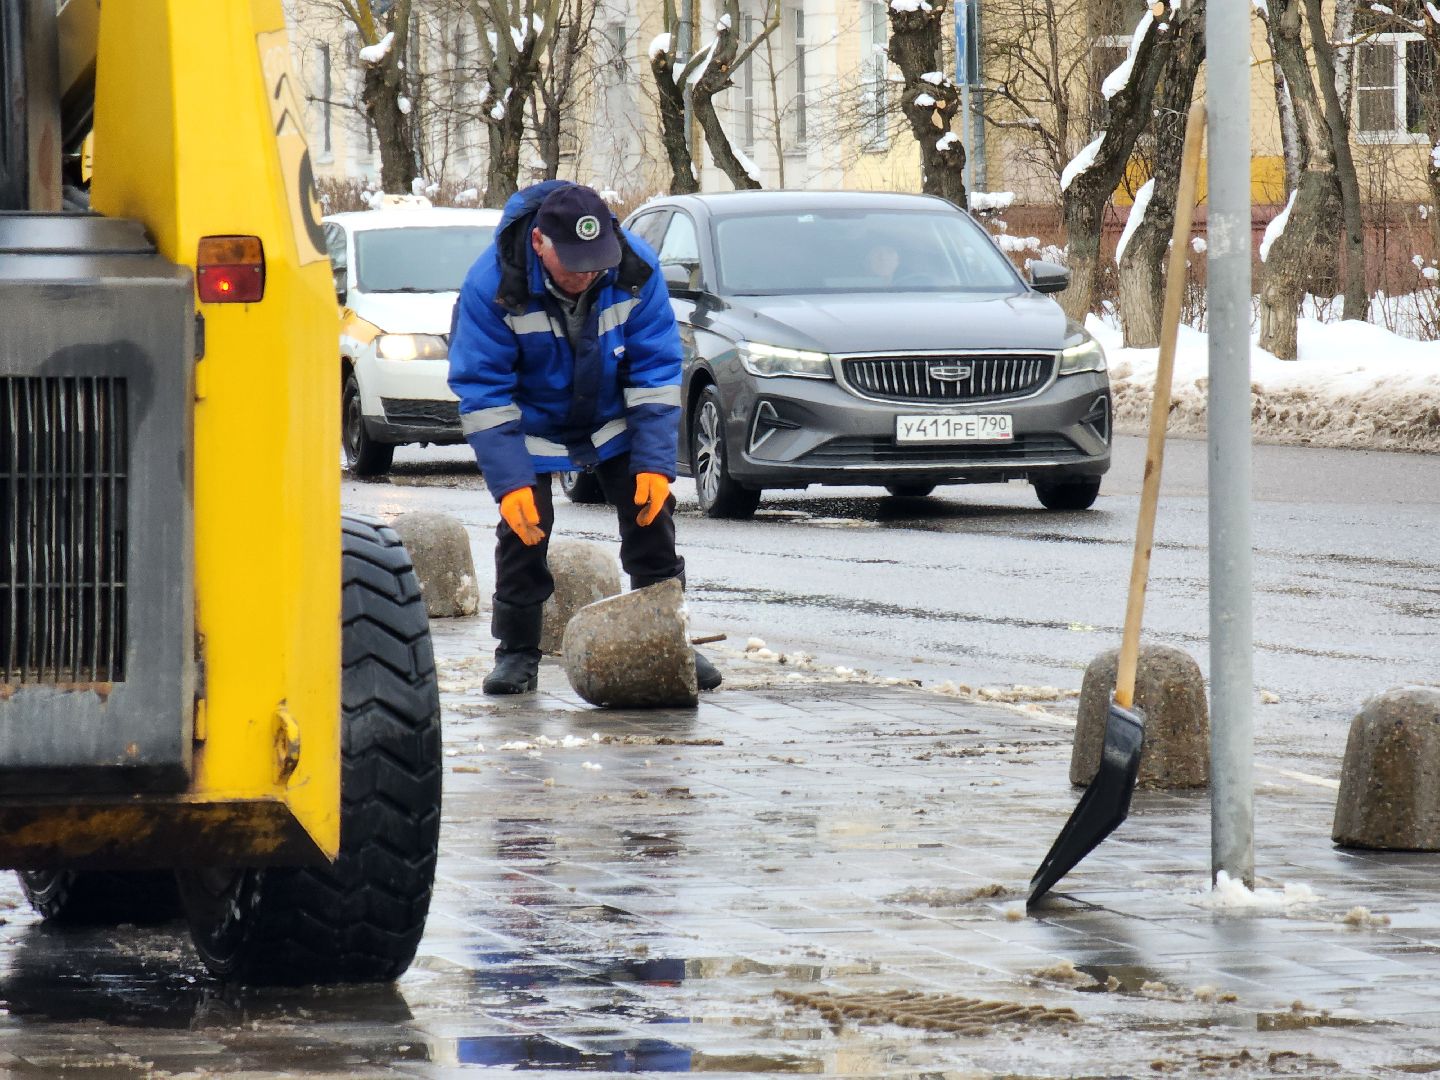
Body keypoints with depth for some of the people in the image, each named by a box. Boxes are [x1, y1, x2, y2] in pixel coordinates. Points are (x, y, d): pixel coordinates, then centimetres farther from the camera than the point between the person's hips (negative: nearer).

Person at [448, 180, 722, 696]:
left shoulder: (636, 269, -24)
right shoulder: (492, 285, -30)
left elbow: (656, 370, -15)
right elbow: (482, 392, -25)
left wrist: (654, 461, -21)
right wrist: (510, 482, -31)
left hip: (615, 421, 2)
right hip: (532, 427, -2)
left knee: (651, 515, -3)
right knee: (523, 529, -10)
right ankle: (516, 653, 5)